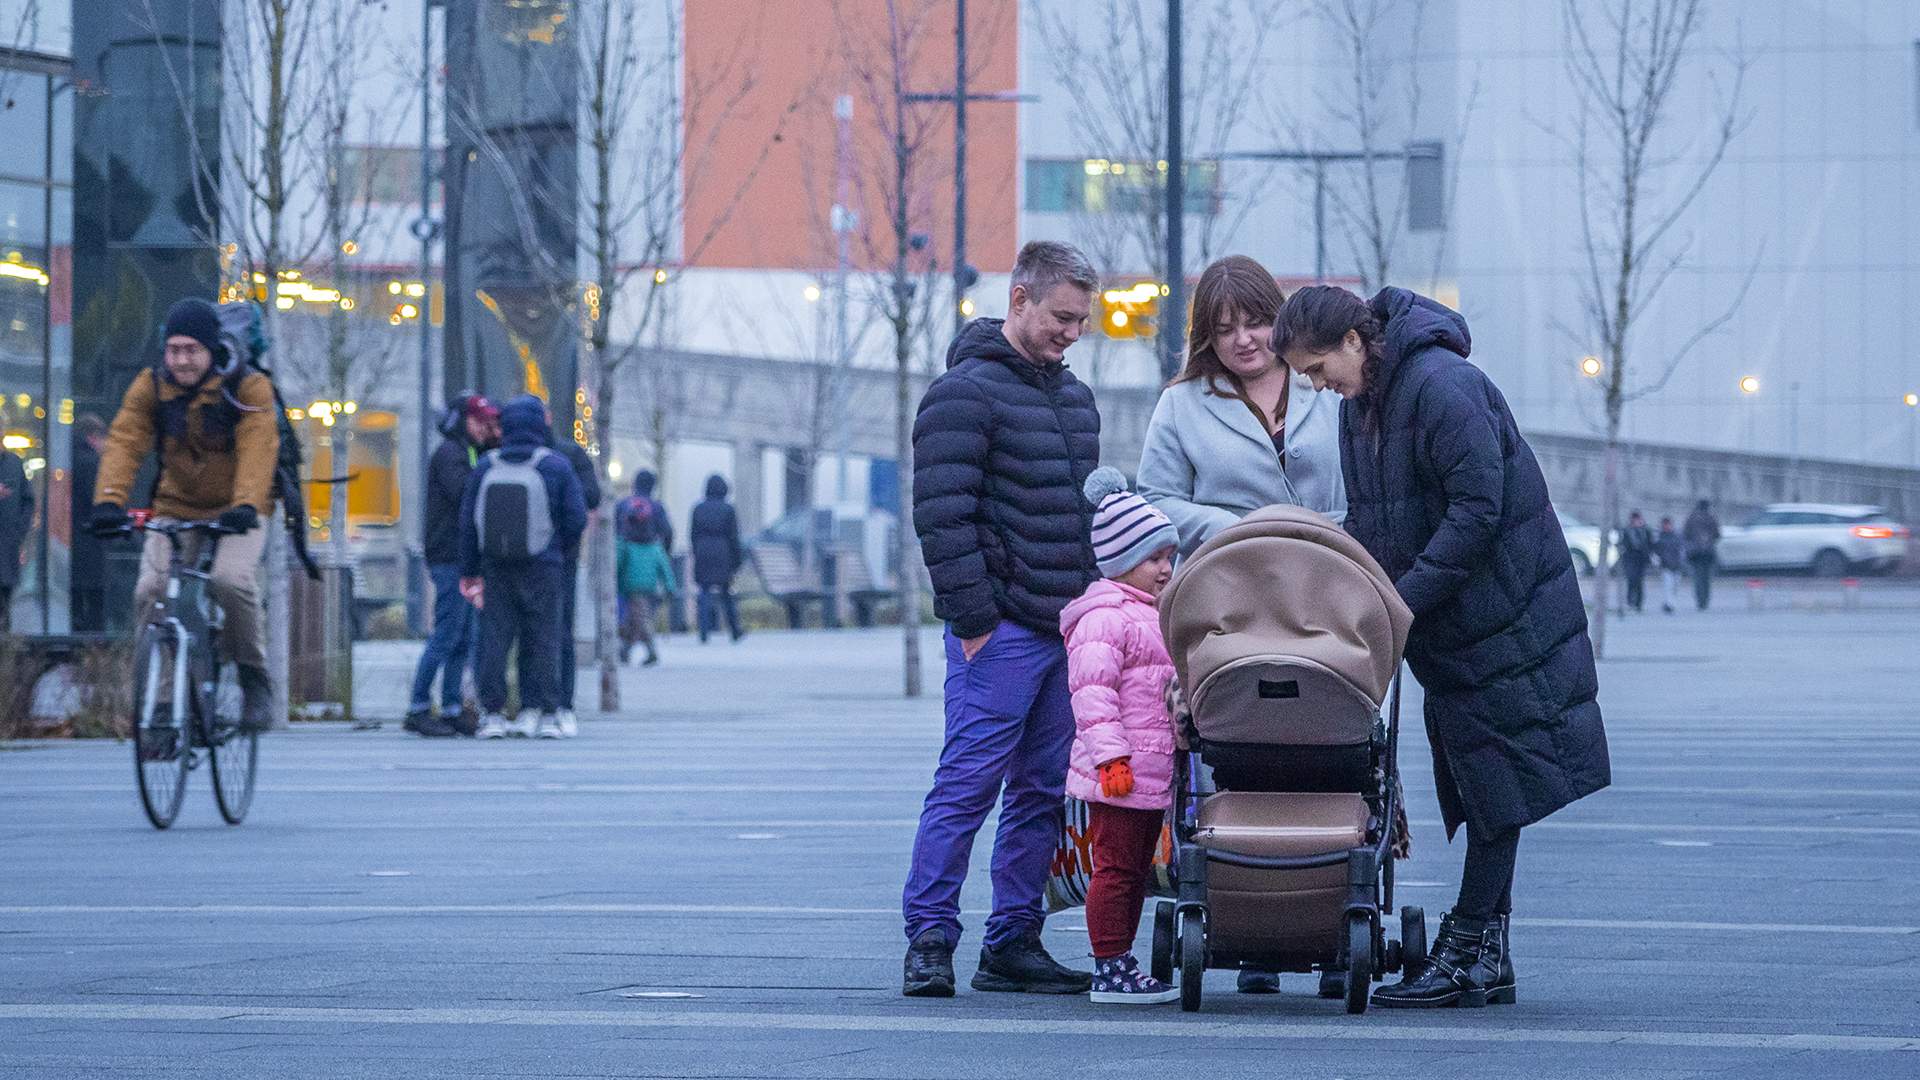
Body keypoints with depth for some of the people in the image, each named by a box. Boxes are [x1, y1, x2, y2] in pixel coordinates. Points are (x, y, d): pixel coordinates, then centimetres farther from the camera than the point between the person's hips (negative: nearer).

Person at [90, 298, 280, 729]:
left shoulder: (248, 389, -13)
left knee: (232, 580, -28)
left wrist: (246, 504, -45)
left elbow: (258, 449, -27)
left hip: (235, 515, -3)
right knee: (151, 592, -18)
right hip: (175, 511, 3)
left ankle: (255, 679, -7)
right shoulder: (151, 387, -5)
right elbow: (124, 442, -17)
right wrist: (109, 499, -35)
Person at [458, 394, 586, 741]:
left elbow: (468, 521, 4)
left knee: (495, 638, 4)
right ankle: (544, 715, 2)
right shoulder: (556, 466, -5)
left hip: (496, 568, 2)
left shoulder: (485, 467, 2)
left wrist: (469, 570, 12)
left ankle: (492, 714, 1)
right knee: (543, 639, 4)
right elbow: (576, 518, -4)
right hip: (542, 568, -2)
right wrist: (561, 550, 15)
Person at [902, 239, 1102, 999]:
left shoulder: (1073, 396, 19)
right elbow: (943, 515, -14)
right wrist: (972, 617, -18)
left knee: (1043, 791, 7)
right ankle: (929, 939, -5)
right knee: (969, 781, -9)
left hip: (1069, 626, 8)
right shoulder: (966, 393, -8)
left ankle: (1013, 944, 12)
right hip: (1001, 629, -8)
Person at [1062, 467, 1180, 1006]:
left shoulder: (1152, 613, 20)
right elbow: (1092, 689, -21)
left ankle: (1120, 963, 20)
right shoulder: (1104, 618, -13)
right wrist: (1110, 755, -26)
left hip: (1153, 775, 10)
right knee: (1117, 866, -7)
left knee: (1137, 868, 14)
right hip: (1118, 776, -10)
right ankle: (1109, 971, -5)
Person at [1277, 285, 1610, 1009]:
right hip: (1444, 629, 9)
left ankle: (1468, 953, -5)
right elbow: (1366, 519, 16)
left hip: (1502, 617, -9)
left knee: (1493, 783, -6)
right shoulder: (1361, 400, 10)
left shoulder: (1443, 387, -20)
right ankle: (1484, 957, 12)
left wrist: (1401, 599, -22)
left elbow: (1477, 510, -24)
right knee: (1472, 784, 9)